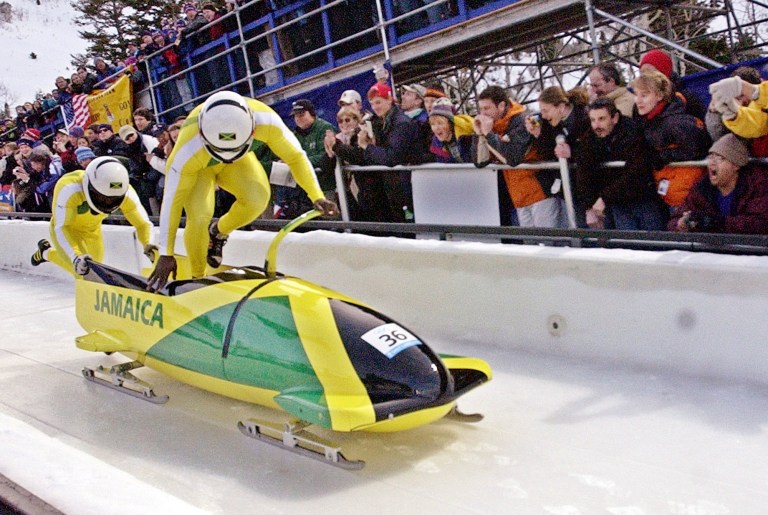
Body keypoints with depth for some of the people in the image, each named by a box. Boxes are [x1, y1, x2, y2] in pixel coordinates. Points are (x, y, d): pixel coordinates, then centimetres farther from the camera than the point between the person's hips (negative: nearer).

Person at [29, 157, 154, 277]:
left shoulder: (126, 192, -31)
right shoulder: (69, 188, -41)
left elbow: (143, 223, -23)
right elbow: (61, 227, -38)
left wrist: (148, 244, -44)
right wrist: (76, 257, -53)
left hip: (92, 229, 5)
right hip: (66, 228, -4)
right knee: (83, 270, -18)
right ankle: (46, 252, 12)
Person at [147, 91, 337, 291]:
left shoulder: (265, 120, -38)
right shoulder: (187, 152, -41)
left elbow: (295, 156, -21)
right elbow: (172, 201, -30)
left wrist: (317, 196, -29)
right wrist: (166, 254, -24)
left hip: (238, 162, 2)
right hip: (198, 166, -2)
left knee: (257, 198, -27)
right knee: (199, 216, -26)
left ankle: (218, 233, 6)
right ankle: (196, 278, 2)